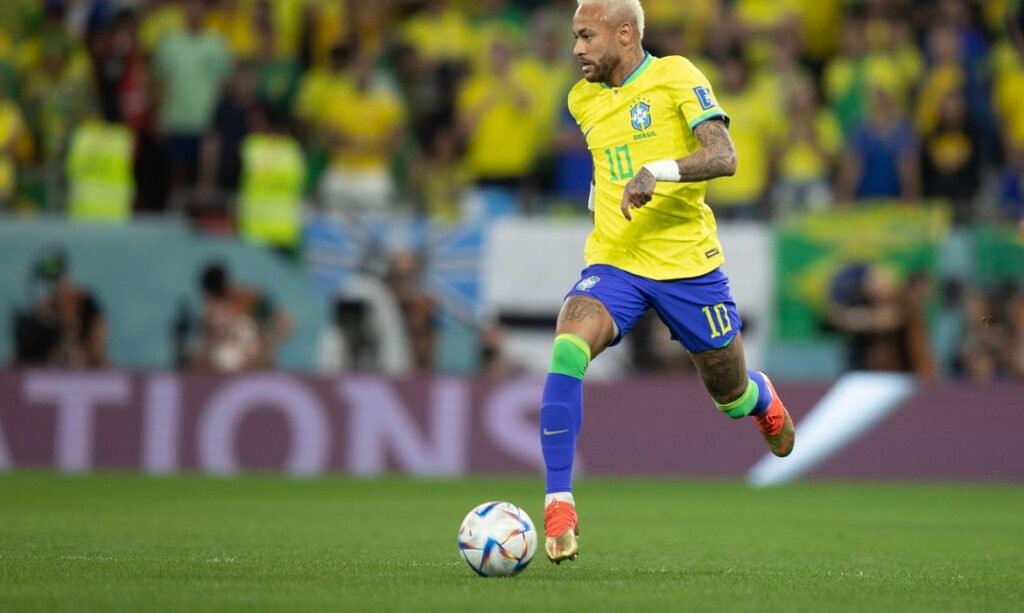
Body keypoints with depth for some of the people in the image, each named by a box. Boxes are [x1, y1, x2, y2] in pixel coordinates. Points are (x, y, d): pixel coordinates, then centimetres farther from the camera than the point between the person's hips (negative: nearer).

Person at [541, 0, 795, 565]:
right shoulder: (583, 100, 9)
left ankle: (761, 397, 52)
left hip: (687, 263, -3)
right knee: (567, 349, -27)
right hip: (613, 263, 3)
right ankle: (558, 503, -25)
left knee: (732, 399, 11)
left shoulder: (675, 76, -8)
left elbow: (723, 157, -19)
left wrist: (658, 171, -33)